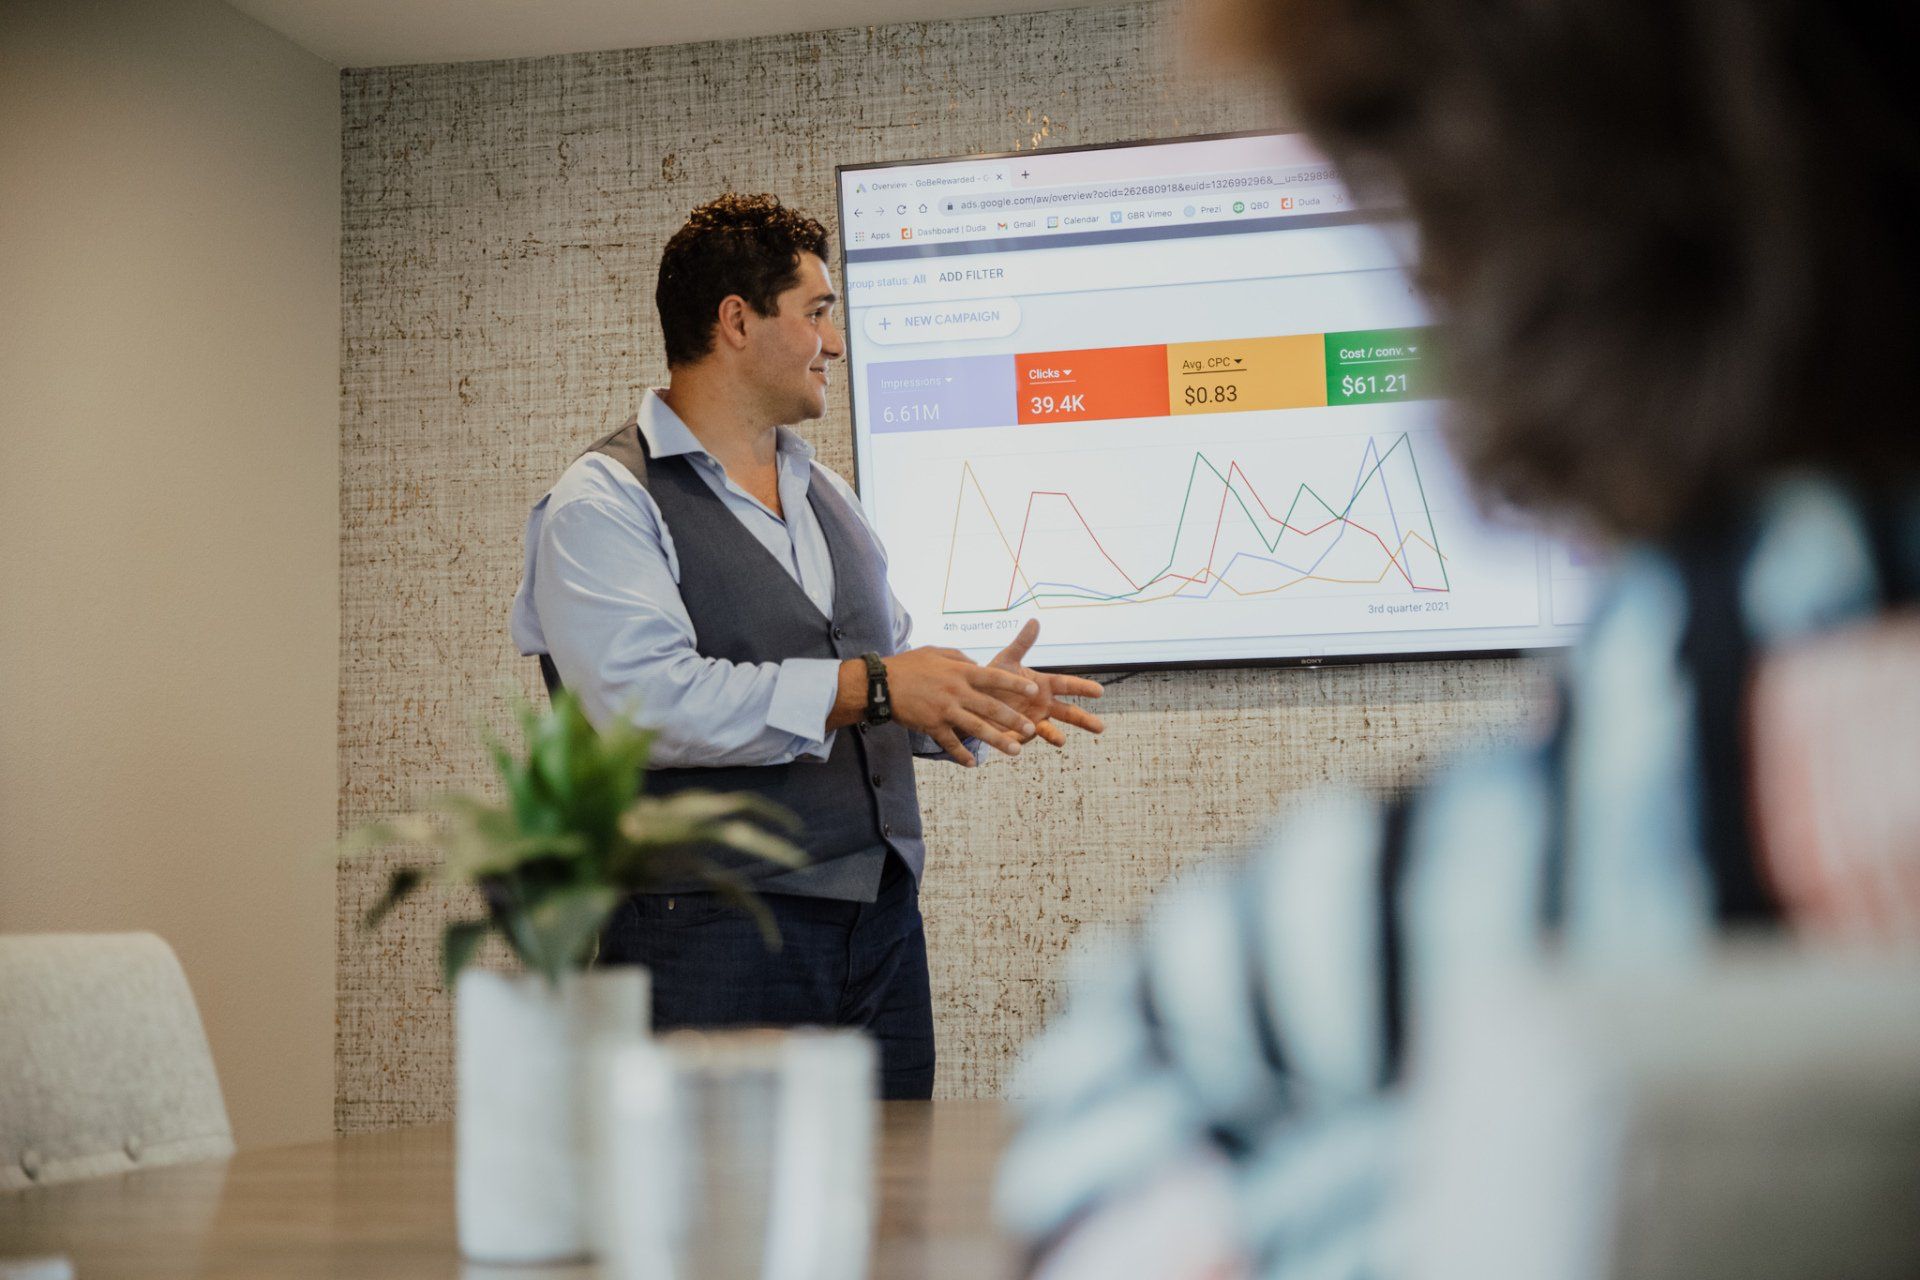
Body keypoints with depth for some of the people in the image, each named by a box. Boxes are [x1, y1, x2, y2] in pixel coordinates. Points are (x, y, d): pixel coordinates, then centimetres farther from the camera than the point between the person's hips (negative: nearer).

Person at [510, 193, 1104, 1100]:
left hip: (880, 922, 7)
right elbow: (644, 701, -20)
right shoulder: (602, 505, -6)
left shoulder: (826, 497, 21)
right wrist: (865, 688, -19)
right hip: (714, 930, -7)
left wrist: (969, 702, 5)